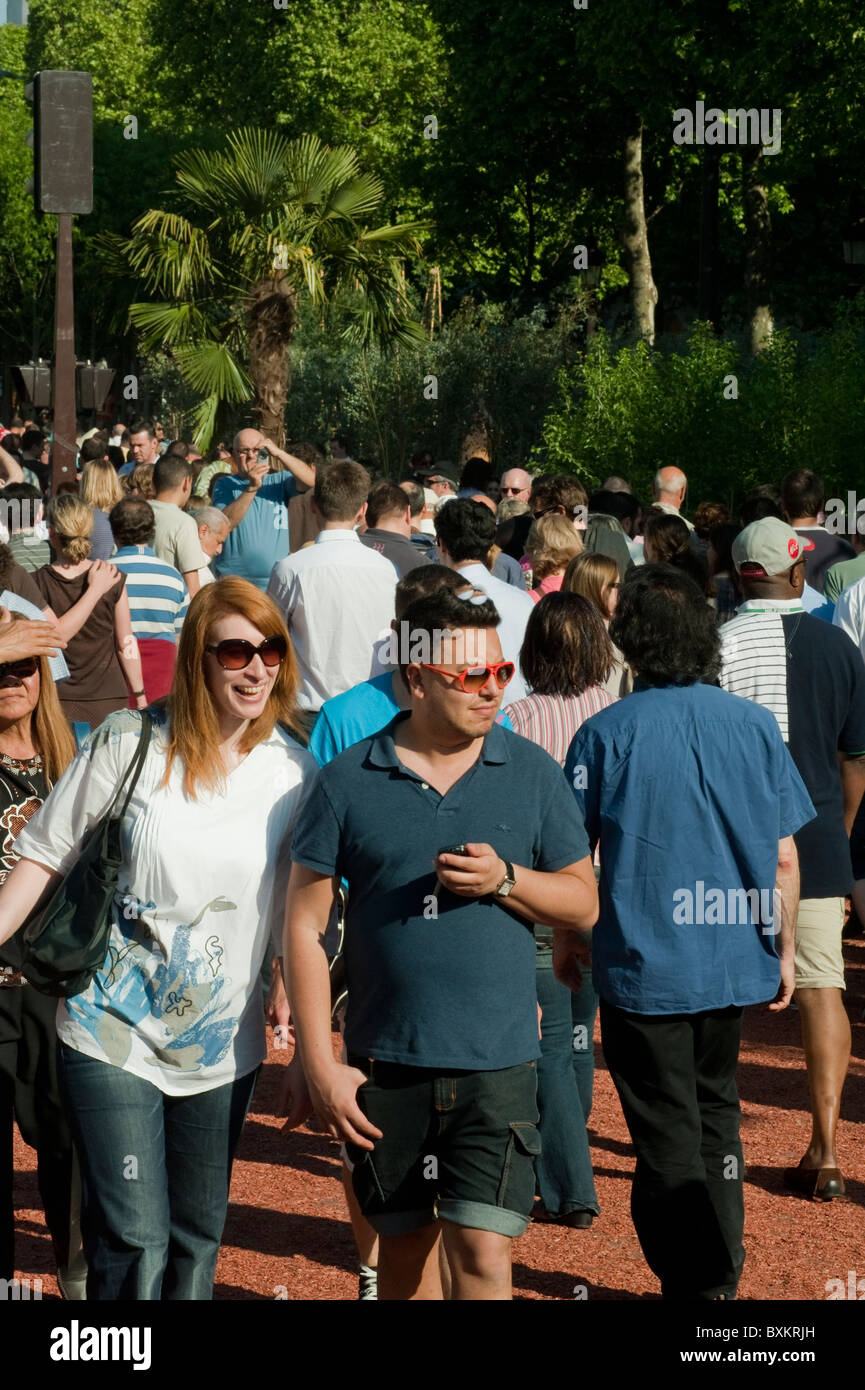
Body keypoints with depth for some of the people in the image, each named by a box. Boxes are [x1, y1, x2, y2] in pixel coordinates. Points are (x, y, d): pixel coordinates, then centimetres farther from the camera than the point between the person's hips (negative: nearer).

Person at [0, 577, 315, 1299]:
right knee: (132, 1240, -9)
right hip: (112, 1033, -3)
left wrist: (291, 998, 11)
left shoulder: (295, 773, -1)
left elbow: (303, 907, 11)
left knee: (198, 1237, 14)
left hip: (223, 1046, 3)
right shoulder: (130, 744, -8)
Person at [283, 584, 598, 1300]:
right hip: (385, 1064, 1)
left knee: (482, 1249, -9)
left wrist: (504, 880, -13)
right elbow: (304, 925, 0)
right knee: (405, 1245, 13)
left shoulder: (532, 772, 3)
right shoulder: (349, 780, -1)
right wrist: (320, 1066, -5)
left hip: (497, 1061, 0)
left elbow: (584, 903, 8)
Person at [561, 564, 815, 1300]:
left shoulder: (608, 733, -9)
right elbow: (784, 859, 1)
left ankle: (693, 1282, 5)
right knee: (716, 1115, 20)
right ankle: (721, 1275, 25)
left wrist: (567, 937, 12)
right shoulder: (755, 725, -2)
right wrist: (783, 950, 14)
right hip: (735, 963, 4)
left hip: (642, 964, -3)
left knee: (668, 1139, 4)